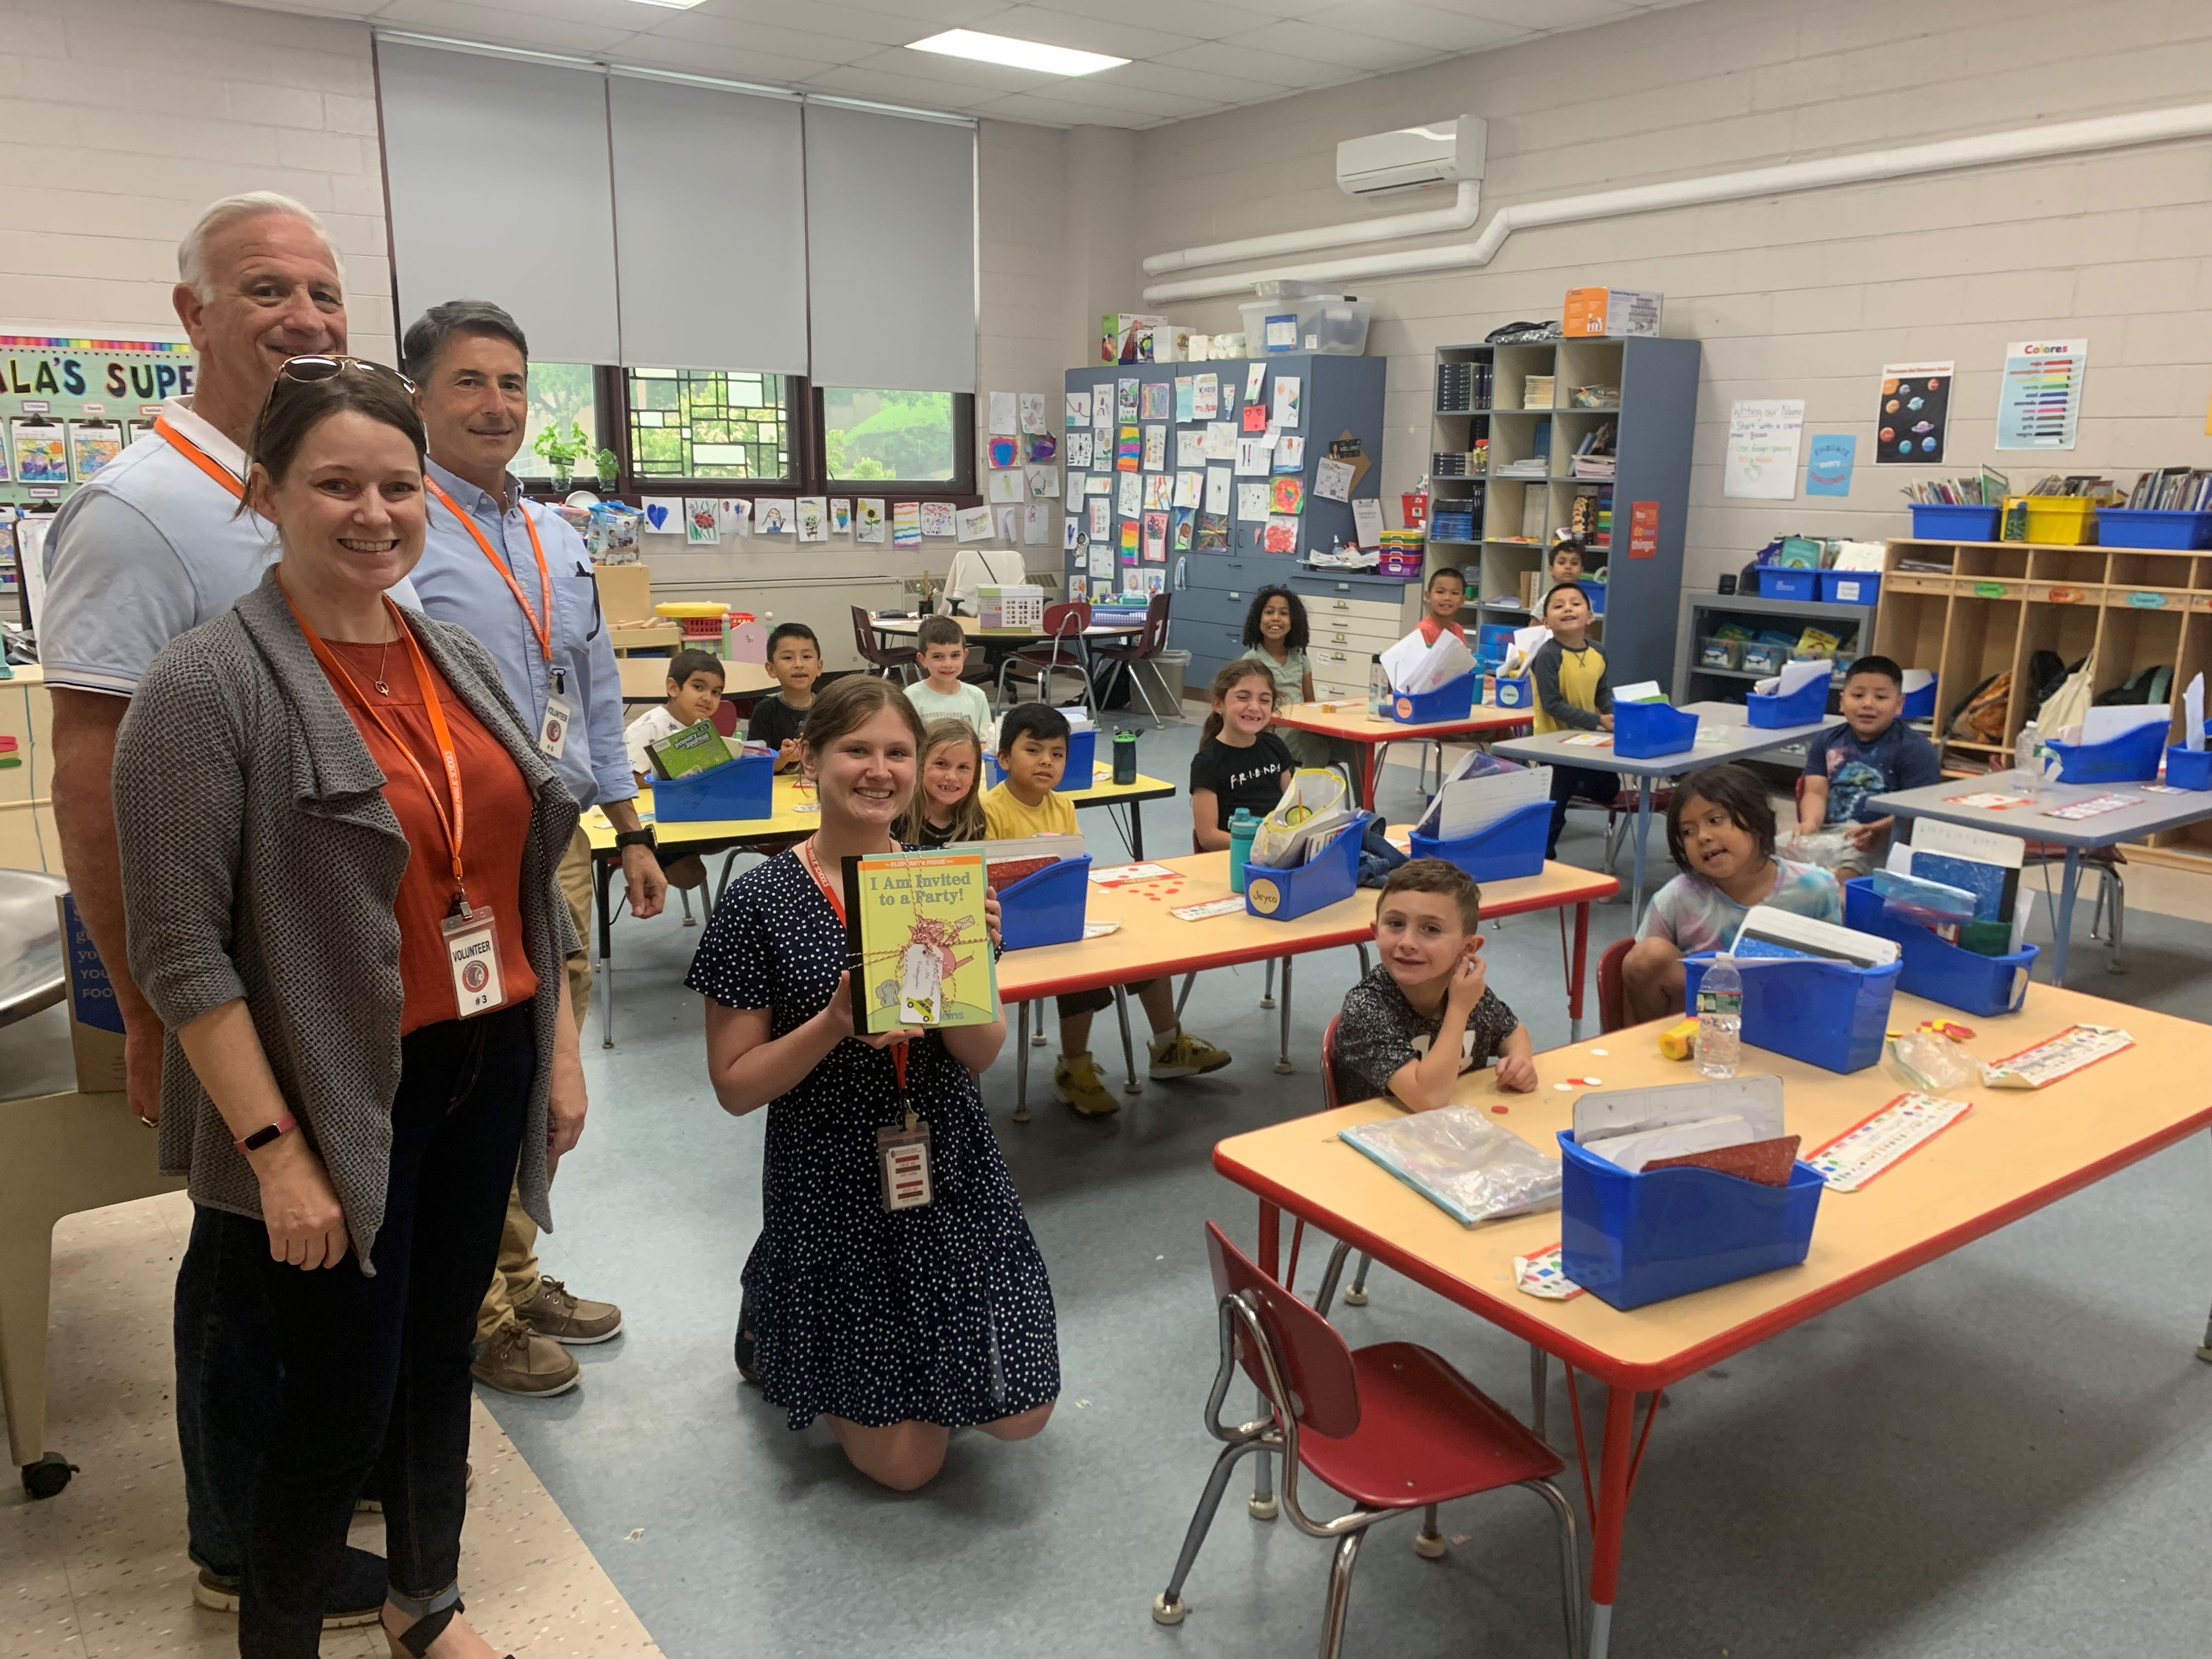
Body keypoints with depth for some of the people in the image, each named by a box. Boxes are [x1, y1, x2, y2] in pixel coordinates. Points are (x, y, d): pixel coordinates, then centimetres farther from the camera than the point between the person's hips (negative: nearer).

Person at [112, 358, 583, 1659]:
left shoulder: (463, 662, 6)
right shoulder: (207, 687, -13)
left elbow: (531, 878, 12)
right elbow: (182, 953, -16)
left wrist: (563, 1052, 10)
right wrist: (276, 1151, -17)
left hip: (490, 1068, 6)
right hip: (343, 1101, -6)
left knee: (442, 1353, 20)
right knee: (342, 1404, 6)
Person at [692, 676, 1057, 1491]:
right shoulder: (760, 901, -13)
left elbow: (980, 1056, -5)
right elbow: (735, 1086, -11)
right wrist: (834, 1023, -27)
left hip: (951, 1172, 4)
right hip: (833, 1187, -3)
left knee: (1019, 1418, 6)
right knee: (907, 1462, 4)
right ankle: (775, 1323, 29)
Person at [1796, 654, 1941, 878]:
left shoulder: (1915, 749, 2)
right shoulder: (1826, 743, 16)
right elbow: (1816, 791, 7)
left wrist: (1878, 831, -26)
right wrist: (1810, 822, -17)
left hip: (1883, 841, -4)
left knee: (1841, 873, -34)